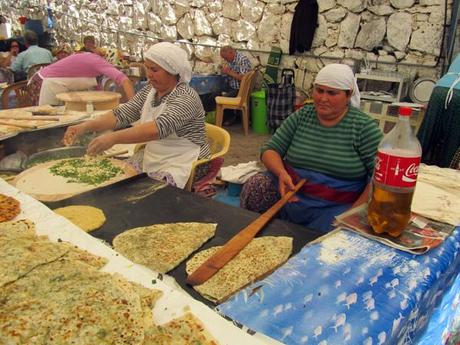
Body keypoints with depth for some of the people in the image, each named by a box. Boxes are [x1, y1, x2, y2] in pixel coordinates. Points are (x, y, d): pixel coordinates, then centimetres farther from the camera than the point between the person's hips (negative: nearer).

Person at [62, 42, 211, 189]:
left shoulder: (186, 97, -17)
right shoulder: (148, 91, 7)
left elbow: (159, 128, -32)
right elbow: (122, 114, -3)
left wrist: (114, 137, -40)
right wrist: (85, 127, -17)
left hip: (181, 166, -7)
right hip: (151, 159, 7)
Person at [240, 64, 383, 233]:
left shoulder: (364, 127, -4)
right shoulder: (301, 116, 6)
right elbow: (270, 150, 6)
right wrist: (281, 173, -16)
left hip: (336, 207, -3)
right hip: (291, 192, 4)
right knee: (254, 189, -22)